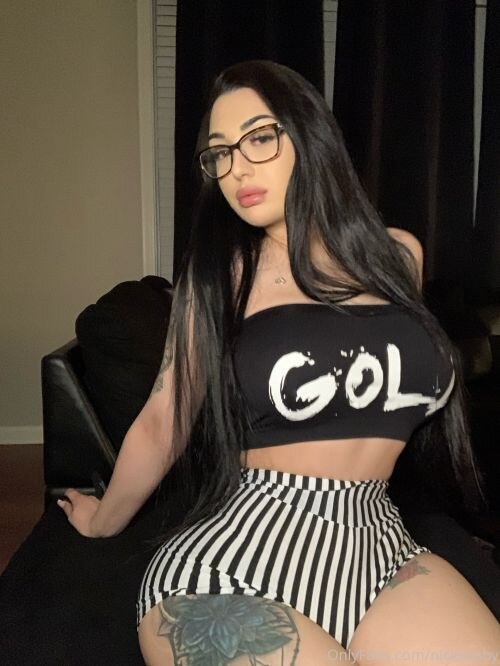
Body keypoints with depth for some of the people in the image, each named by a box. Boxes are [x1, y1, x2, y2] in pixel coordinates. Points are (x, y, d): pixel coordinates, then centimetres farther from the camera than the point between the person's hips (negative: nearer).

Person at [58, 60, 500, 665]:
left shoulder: (400, 255, 7)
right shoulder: (219, 273, -2)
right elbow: (161, 422, 7)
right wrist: (103, 521, 18)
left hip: (383, 549, 4)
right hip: (234, 557, -3)